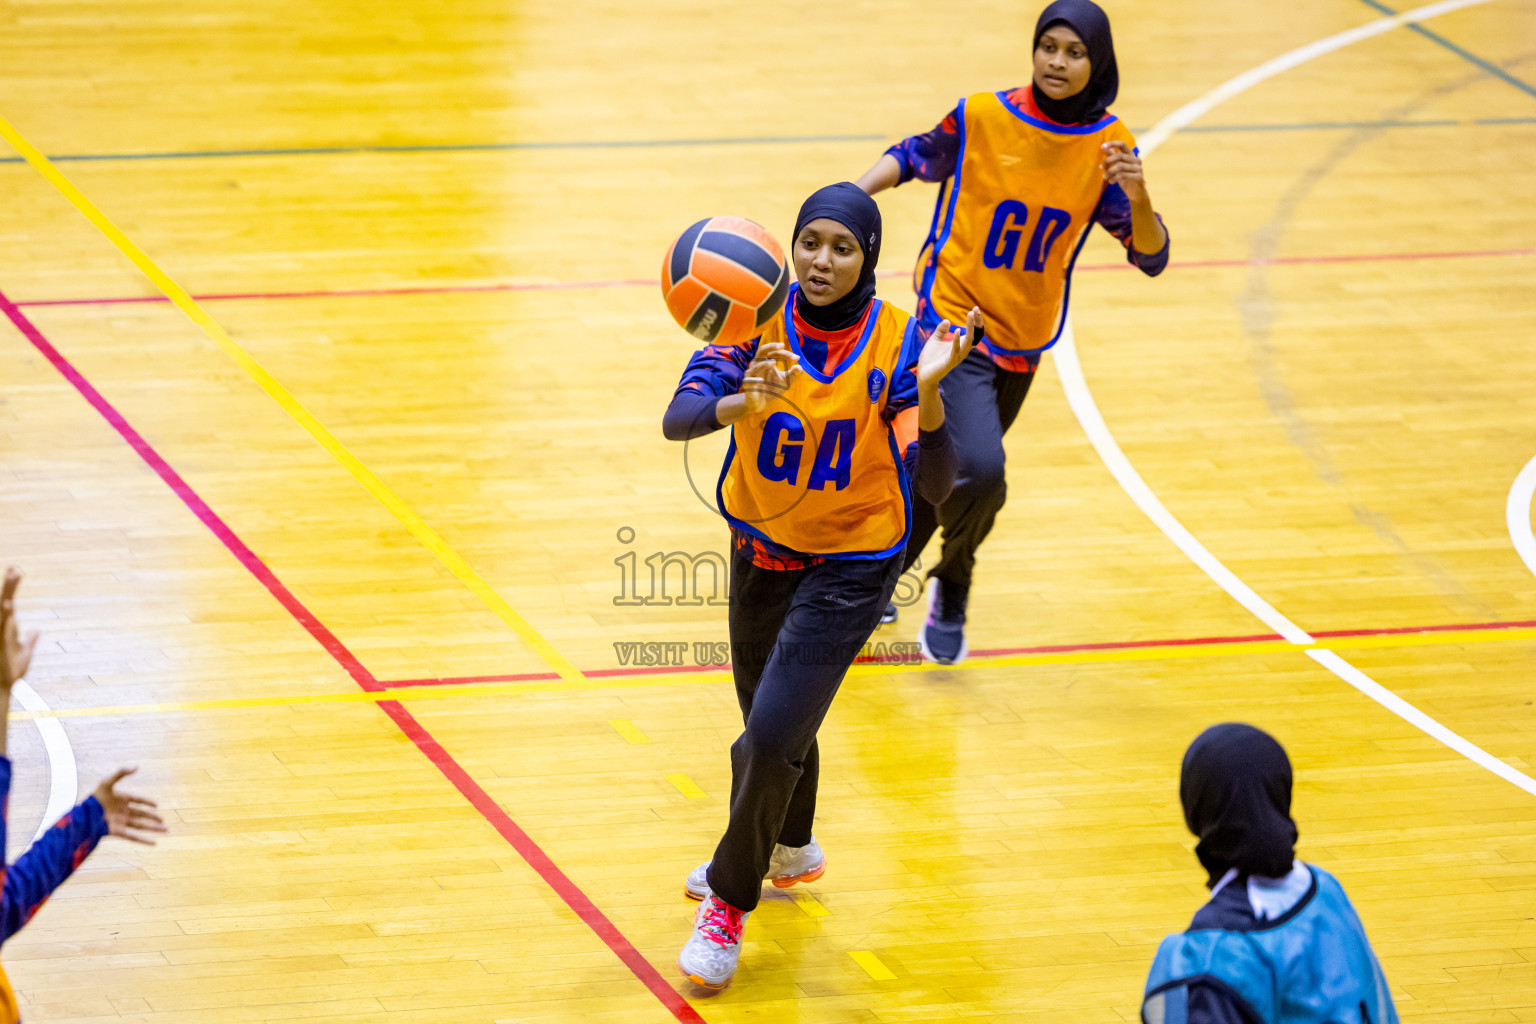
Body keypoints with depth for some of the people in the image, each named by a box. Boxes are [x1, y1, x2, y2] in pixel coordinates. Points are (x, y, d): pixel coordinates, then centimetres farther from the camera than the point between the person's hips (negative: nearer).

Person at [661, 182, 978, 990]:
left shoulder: (897, 344, -18)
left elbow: (935, 485, -24)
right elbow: (677, 420, -29)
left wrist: (927, 391, -40)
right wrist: (737, 405, -50)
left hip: (851, 565, -3)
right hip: (762, 548, 4)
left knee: (772, 738, -13)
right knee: (771, 724, 22)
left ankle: (730, 900, 12)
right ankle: (788, 852, 53)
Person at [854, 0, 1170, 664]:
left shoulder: (1108, 145, -7)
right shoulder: (982, 117, -13)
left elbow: (1151, 258, -7)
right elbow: (917, 157, 6)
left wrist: (1137, 198, -28)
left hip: (1022, 342, 4)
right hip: (954, 320, -4)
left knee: (942, 474, 19)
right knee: (978, 473, -22)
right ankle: (952, 587, 9)